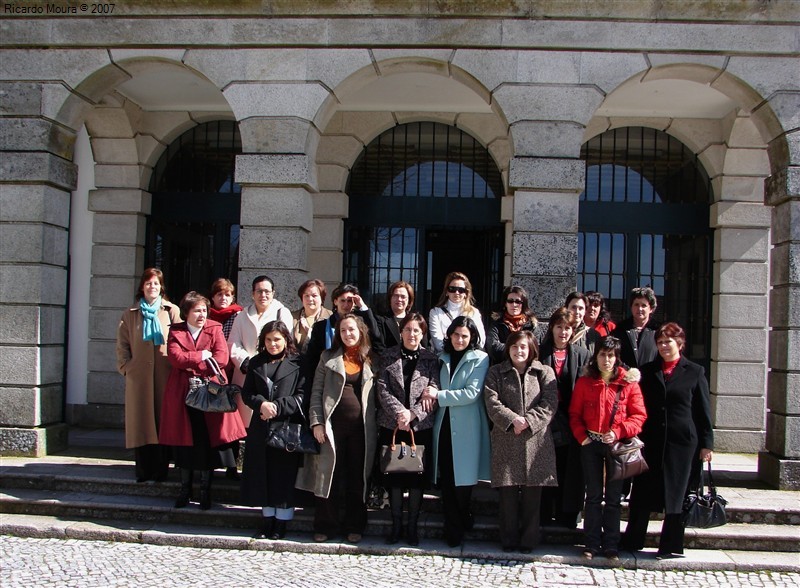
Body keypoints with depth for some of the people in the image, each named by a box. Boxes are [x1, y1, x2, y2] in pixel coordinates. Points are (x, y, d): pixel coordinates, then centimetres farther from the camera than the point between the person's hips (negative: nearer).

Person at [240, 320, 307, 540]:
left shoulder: (297, 364, -1)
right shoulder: (256, 363, 12)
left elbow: (302, 396, -7)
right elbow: (246, 393, 7)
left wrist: (277, 407, -15)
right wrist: (261, 404, -12)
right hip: (261, 429, 4)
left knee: (284, 476, 0)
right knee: (263, 475, 7)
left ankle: (281, 524, 11)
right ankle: (267, 521, 19)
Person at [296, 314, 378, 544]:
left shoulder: (371, 360, 8)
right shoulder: (328, 357, 7)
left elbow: (378, 394, 9)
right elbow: (316, 392, 4)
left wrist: (375, 425, 1)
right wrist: (316, 422, -6)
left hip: (362, 427, 0)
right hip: (333, 425, 0)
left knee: (358, 477, 6)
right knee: (329, 474, 3)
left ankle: (354, 526, 17)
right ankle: (326, 525, 14)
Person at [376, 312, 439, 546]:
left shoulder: (430, 359, 4)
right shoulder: (388, 356, 5)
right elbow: (382, 388, -2)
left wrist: (412, 414, -15)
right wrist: (399, 412, -15)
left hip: (421, 426, 0)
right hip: (391, 425, 1)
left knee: (417, 477, 3)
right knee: (394, 476, 5)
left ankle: (412, 526, 14)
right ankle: (396, 525, 16)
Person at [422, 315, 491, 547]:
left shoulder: (480, 359, -1)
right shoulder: (444, 358, 15)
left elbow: (472, 393, -12)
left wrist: (439, 395, -12)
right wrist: (433, 397, 0)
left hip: (466, 427, -4)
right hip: (444, 424, 4)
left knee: (462, 478, -1)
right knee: (446, 480, 1)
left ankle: (460, 526, 17)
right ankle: (453, 529, 11)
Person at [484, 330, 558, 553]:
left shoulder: (545, 372, 10)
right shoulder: (496, 372, 11)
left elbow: (549, 403, -1)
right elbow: (492, 402, -1)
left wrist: (529, 421, -13)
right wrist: (512, 420, -14)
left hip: (535, 440, 0)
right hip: (506, 440, 0)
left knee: (532, 492, 3)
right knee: (508, 491, 1)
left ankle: (529, 539, 13)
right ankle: (509, 539, 12)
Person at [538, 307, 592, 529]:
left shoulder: (582, 355, 8)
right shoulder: (541, 353, 4)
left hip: (570, 420, 1)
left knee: (569, 470, 6)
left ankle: (567, 514, 16)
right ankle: (545, 513, 13)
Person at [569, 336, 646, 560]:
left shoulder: (628, 383, -1)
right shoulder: (584, 382, 3)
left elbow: (638, 415, -2)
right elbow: (574, 414, 7)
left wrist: (618, 432, -15)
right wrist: (582, 436, -7)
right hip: (591, 444, 1)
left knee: (613, 497, 5)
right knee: (593, 495, 7)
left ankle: (611, 545, 14)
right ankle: (592, 544, 14)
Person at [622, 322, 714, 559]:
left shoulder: (694, 372, 4)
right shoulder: (647, 371, 10)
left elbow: (703, 411, 3)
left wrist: (706, 444, -1)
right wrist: (636, 437, 1)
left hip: (682, 442, -2)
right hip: (651, 441, 2)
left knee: (676, 495, 5)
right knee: (642, 495, 6)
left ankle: (671, 546, 15)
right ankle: (632, 541, 17)